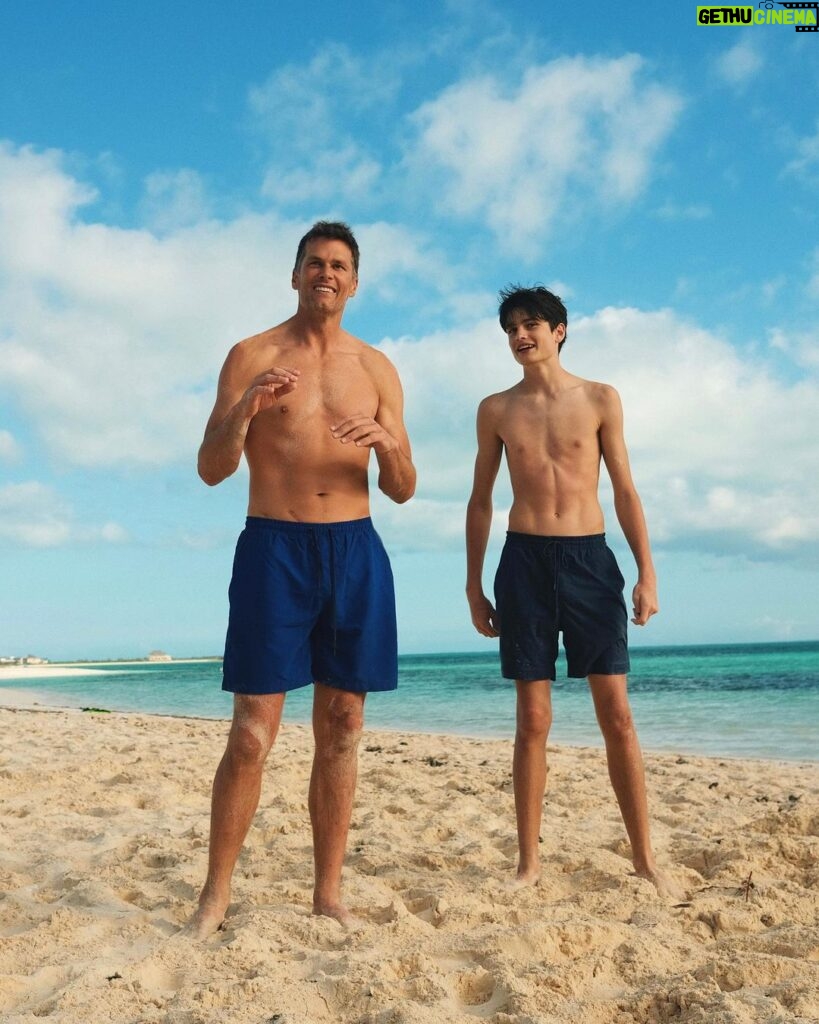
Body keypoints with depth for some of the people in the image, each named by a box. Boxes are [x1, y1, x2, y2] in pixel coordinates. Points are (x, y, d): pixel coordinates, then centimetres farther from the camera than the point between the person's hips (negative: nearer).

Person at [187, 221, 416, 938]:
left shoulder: (376, 368, 12)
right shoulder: (252, 356, 5)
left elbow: (403, 490, 9)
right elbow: (212, 470, -1)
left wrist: (389, 443, -13)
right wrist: (244, 409, -20)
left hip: (355, 551, 3)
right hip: (274, 548, -3)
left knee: (341, 729, 6)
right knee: (252, 732, -4)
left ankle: (329, 893, 17)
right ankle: (217, 893, 12)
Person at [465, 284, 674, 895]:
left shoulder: (600, 400, 7)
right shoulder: (496, 410, 9)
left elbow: (625, 490, 6)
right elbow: (481, 501, 11)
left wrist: (647, 572, -2)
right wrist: (474, 586, 7)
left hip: (590, 558, 0)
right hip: (525, 561, 1)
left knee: (618, 716, 0)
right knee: (533, 720, 3)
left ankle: (645, 857, 13)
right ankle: (530, 862, 13)